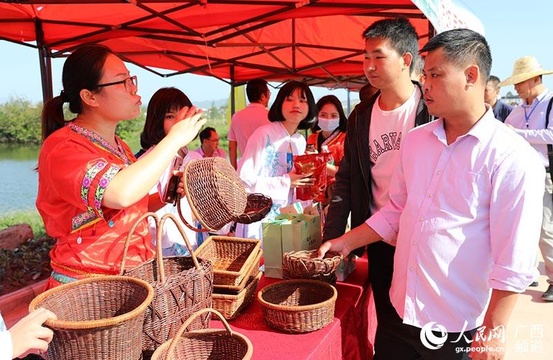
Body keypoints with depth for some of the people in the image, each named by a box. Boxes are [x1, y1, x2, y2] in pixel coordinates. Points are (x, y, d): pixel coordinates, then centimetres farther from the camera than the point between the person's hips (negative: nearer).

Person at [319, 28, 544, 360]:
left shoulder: (513, 158, -15)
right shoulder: (415, 140, 3)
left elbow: (513, 261, -15)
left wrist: (492, 333, -13)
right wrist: (346, 243, 8)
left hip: (459, 329, -5)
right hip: (402, 311, 5)